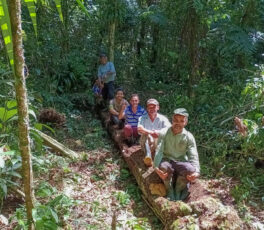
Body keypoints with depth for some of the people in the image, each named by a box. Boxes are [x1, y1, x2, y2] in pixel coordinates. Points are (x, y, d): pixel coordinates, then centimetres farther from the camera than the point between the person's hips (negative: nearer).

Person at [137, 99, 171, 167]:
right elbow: (140, 129, -16)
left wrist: (159, 132, -38)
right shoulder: (142, 118, 5)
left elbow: (169, 128, -18)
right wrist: (151, 132, -34)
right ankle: (148, 156, -48)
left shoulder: (162, 118, 3)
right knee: (146, 135, -30)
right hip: (146, 144, 0)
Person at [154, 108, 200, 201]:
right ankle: (170, 190, -9)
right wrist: (156, 167, -36)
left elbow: (193, 156, -11)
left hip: (181, 162, 1)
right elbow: (159, 151, -17)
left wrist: (196, 171, -31)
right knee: (164, 166, -37)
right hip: (167, 160, -1)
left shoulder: (189, 137, -3)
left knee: (190, 169, -32)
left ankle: (178, 190, -4)